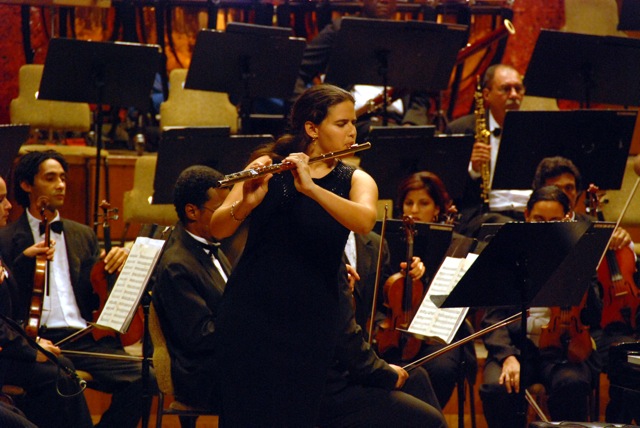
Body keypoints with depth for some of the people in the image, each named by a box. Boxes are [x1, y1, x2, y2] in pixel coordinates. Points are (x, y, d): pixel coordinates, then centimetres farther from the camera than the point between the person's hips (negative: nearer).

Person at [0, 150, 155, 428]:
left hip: (86, 339, 5)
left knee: (142, 380, -21)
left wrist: (114, 266, 2)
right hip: (39, 340, -4)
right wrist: (26, 259, -15)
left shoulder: (83, 236, 23)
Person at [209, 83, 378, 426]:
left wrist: (311, 188, -32)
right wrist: (247, 202, -30)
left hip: (309, 322, 1)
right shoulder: (268, 166, 1)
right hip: (250, 315, -1)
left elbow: (364, 221, -19)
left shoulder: (355, 181, 4)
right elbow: (218, 229, -9)